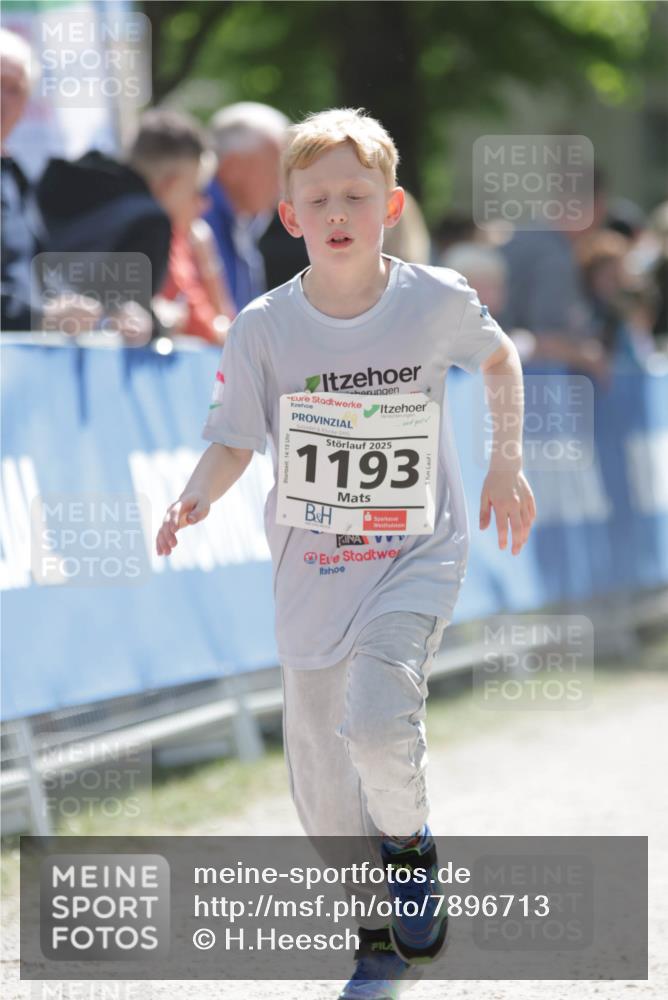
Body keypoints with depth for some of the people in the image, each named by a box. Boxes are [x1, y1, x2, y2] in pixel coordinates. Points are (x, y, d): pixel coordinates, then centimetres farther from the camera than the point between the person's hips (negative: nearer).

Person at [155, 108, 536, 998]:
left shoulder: (436, 300, -9)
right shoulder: (265, 326, -8)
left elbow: (499, 357, 12)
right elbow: (233, 440, -2)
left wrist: (506, 464, 9)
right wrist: (197, 498, -22)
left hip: (416, 557, -2)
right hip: (311, 568, 3)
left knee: (378, 718, -26)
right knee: (319, 778, 7)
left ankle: (410, 842, 7)